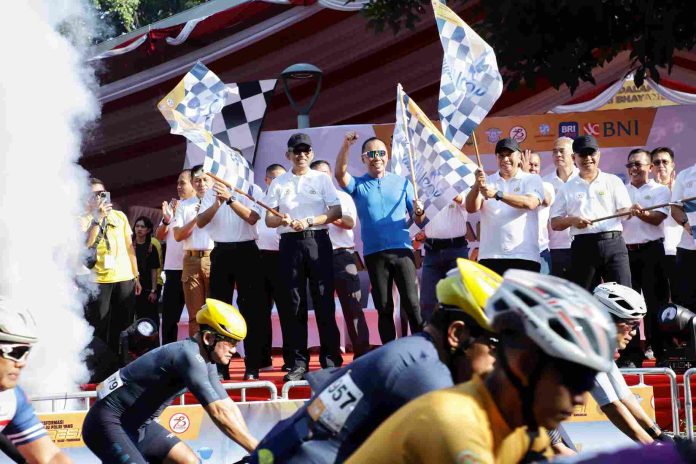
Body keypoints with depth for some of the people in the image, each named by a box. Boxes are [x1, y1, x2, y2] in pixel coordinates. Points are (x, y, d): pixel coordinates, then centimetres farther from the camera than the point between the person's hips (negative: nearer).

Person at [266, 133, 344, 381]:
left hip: (318, 241, -1)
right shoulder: (279, 183, 12)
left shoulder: (322, 179, 8)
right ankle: (299, 362, 4)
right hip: (290, 243, 2)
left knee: (324, 300, -4)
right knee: (292, 302, -1)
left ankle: (331, 359, 0)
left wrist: (309, 221, -13)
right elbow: (269, 219, 8)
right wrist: (283, 220, -14)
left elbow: (336, 212, 0)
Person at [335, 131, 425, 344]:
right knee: (384, 308, 4)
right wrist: (345, 146, -28)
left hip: (402, 250, 0)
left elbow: (418, 219, 9)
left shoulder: (402, 182, 10)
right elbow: (340, 174, -14)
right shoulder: (358, 185, 7)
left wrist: (419, 212, -15)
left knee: (412, 303, -7)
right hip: (374, 254, 1)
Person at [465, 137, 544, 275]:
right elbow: (471, 208, 1)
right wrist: (477, 185, -17)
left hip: (524, 256, -2)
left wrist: (497, 194, -22)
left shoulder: (532, 180, 8)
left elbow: (530, 203, -12)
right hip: (490, 257, 2)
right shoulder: (487, 181, 15)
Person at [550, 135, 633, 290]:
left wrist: (632, 211, -20)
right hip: (583, 246, 1)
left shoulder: (613, 181, 12)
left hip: (613, 243, -1)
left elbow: (625, 210, 4)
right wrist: (571, 220, -10)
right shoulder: (567, 188, 13)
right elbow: (555, 223, 11)